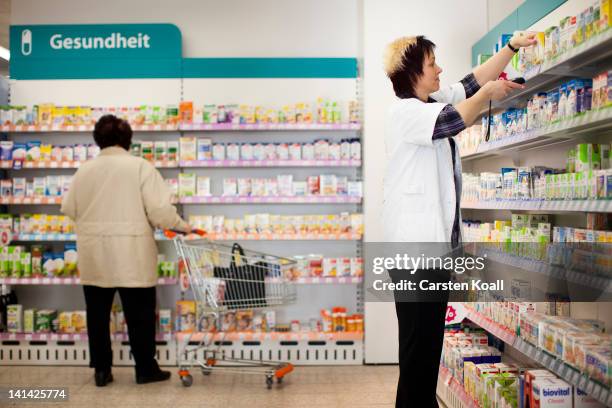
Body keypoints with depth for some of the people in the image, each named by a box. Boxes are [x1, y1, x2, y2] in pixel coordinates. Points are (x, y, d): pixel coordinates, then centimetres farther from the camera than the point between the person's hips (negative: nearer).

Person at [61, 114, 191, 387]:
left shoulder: (84, 170, 3)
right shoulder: (140, 166, -7)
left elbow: (69, 208, 10)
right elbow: (159, 209, -13)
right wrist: (181, 226, 4)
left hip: (93, 254, 4)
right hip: (131, 254, -3)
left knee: (97, 313, 12)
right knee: (139, 313, 7)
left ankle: (101, 370, 19)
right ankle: (145, 369, 15)